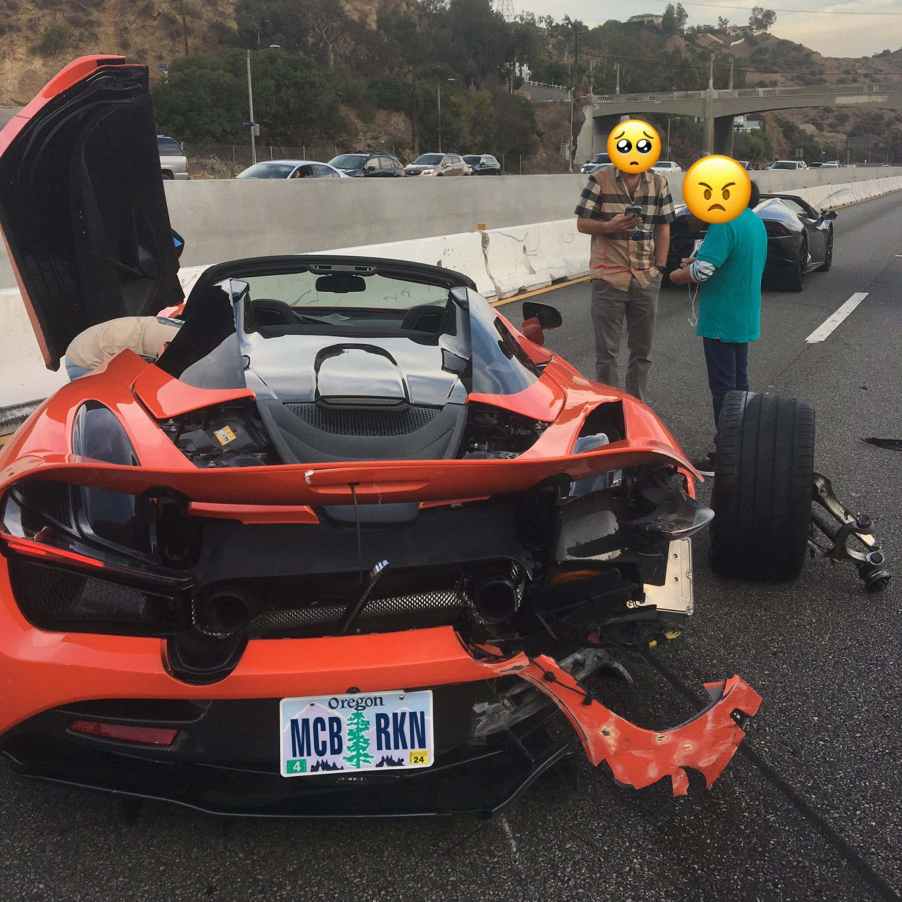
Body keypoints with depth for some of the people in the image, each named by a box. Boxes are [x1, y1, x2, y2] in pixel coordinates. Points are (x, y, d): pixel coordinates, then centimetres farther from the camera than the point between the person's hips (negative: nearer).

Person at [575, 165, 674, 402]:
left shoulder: (659, 184, 7)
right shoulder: (600, 180, -3)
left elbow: (663, 229, 10)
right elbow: (582, 223, -3)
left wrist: (659, 267, 2)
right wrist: (609, 226, -22)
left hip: (646, 279, 3)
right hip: (608, 278, -3)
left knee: (642, 350, 11)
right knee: (607, 351, 3)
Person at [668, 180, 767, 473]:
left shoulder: (725, 224, -20)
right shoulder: (755, 222, 10)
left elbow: (702, 271, -25)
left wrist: (677, 275, -5)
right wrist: (698, 260, 7)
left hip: (722, 320, -9)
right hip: (745, 319, 9)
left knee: (723, 387, -2)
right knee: (739, 382, 17)